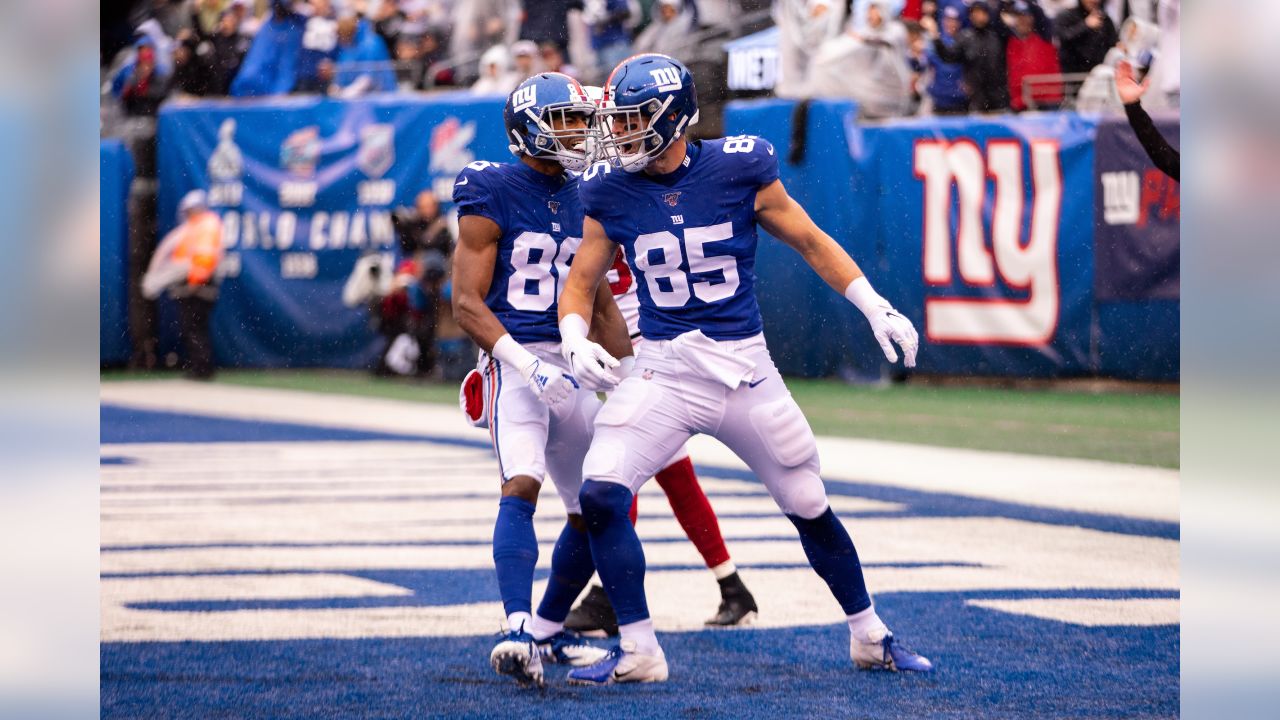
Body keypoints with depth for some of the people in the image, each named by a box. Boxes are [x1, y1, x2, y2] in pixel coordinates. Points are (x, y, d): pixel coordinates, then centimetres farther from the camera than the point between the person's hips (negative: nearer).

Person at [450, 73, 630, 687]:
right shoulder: (492, 193, -6)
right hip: (513, 360, -7)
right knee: (522, 481, -27)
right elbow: (467, 303, -11)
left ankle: (547, 630, 26)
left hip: (569, 368, 7)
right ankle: (517, 632, -37)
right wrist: (529, 366, -22)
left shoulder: (583, 199, 13)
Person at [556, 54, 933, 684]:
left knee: (811, 509, 9)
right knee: (600, 493, -19)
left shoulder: (739, 170, -8)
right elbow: (581, 282, 6)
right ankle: (637, 651, -9)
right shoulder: (610, 190, -3)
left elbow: (810, 242, 4)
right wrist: (576, 341, -13)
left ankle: (870, 637, 31)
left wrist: (876, 309, -1)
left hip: (745, 367, -1)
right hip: (663, 368, 1)